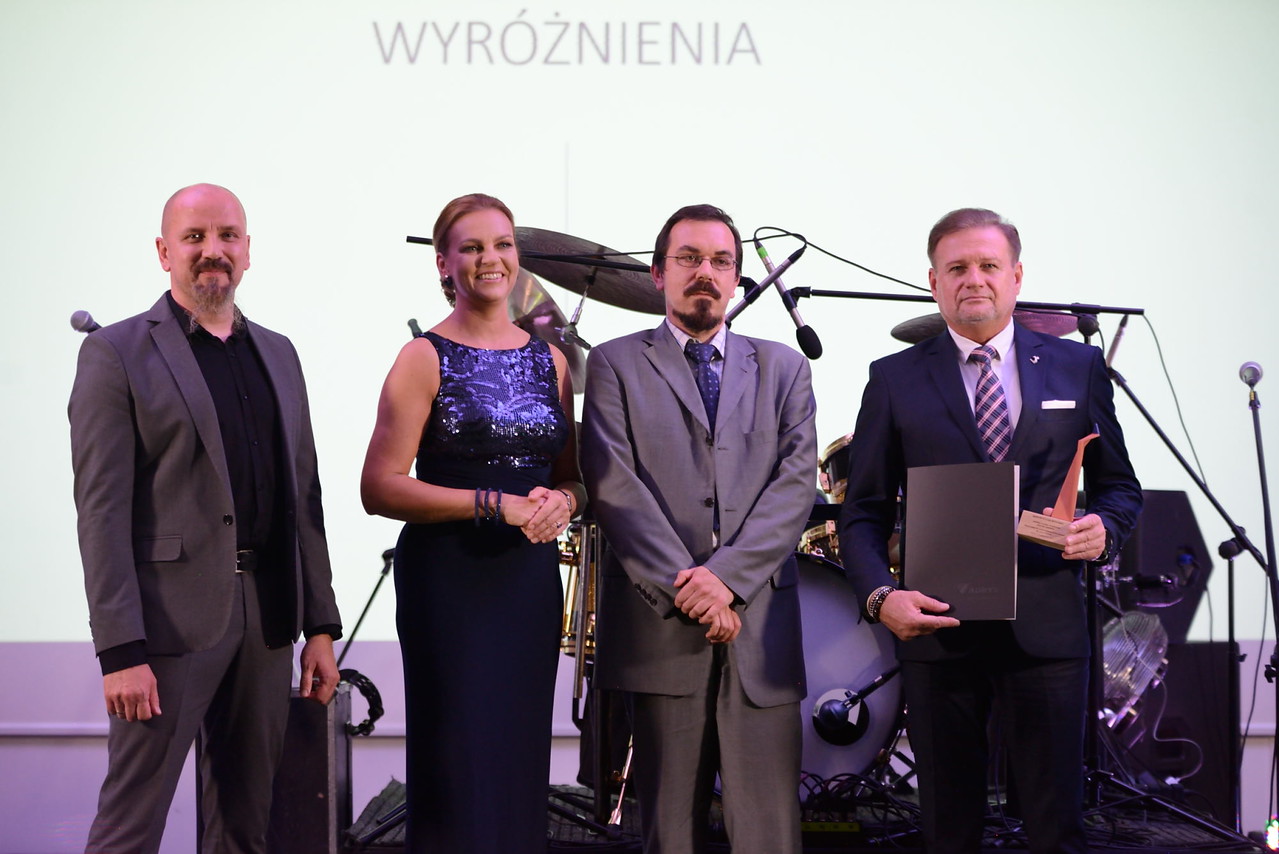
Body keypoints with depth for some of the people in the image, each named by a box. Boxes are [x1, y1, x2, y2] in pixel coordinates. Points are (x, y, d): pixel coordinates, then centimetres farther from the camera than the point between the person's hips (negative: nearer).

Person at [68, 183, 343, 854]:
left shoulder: (277, 353, 15)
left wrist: (320, 624, 9)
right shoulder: (116, 353, -3)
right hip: (170, 621, -5)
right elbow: (102, 510, -10)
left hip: (266, 618, 6)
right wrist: (121, 649, -16)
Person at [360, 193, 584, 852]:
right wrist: (494, 504, -19)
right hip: (449, 577, -5)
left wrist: (561, 500, -6)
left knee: (521, 762, 9)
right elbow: (380, 488, -11)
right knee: (458, 766, -3)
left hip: (531, 576, 5)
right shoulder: (425, 358, -4)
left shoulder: (549, 360, 11)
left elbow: (571, 476, 18)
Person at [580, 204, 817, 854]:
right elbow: (613, 485, -3)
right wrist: (685, 588, -12)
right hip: (659, 626, -1)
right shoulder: (616, 364, 9)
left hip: (761, 622, 2)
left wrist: (726, 575, -11)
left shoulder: (782, 368, 16)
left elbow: (796, 481, 3)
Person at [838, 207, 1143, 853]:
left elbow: (1118, 483, 16)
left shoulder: (1078, 367, 9)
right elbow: (863, 512, 5)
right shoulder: (895, 381, 6)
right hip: (935, 629, 0)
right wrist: (880, 595, -13)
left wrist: (1103, 527, -7)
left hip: (1047, 630, 0)